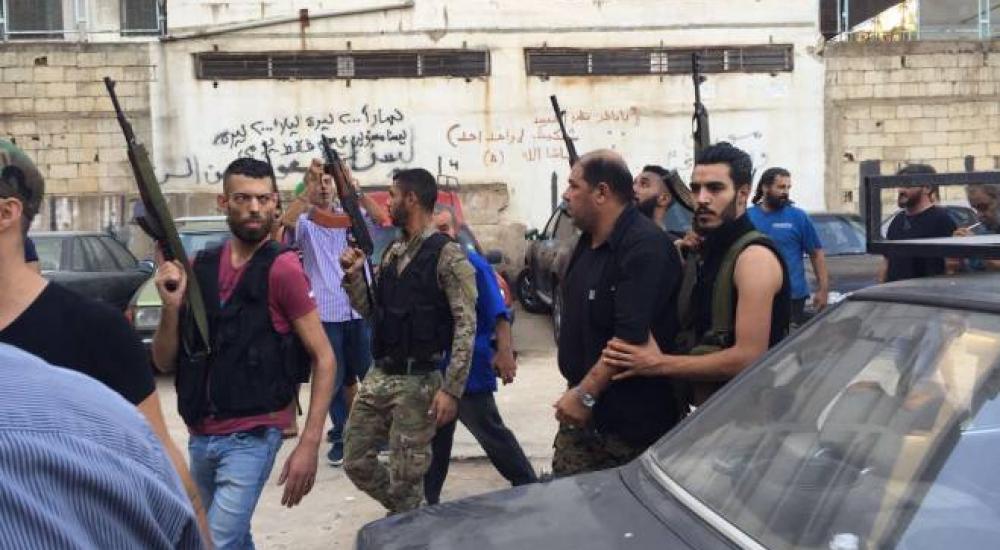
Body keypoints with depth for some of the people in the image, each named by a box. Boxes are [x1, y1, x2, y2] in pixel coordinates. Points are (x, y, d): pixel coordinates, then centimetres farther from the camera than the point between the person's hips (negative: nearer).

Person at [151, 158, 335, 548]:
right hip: (199, 436, 6)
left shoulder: (282, 269, -11)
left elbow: (323, 358, -11)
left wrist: (309, 444, -18)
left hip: (251, 436, -6)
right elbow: (164, 362, 7)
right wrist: (171, 304, -12)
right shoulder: (199, 267, 5)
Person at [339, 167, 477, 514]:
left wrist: (451, 389, -20)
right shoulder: (392, 252, 12)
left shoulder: (448, 256, -11)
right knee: (356, 461, 11)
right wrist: (354, 276, 0)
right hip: (378, 376, 8)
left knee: (406, 476, 0)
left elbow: (465, 326, -15)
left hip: (418, 381, -7)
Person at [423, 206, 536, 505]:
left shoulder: (473, 264, -10)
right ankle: (429, 500, 30)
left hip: (470, 370, -6)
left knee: (492, 434, 0)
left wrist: (505, 351, -24)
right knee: (435, 438, 17)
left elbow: (498, 312, -15)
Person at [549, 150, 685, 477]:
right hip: (582, 411, 9)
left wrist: (585, 394, -25)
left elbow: (631, 335, -28)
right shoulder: (589, 242, 12)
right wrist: (576, 392, 15)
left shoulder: (645, 248, -21)